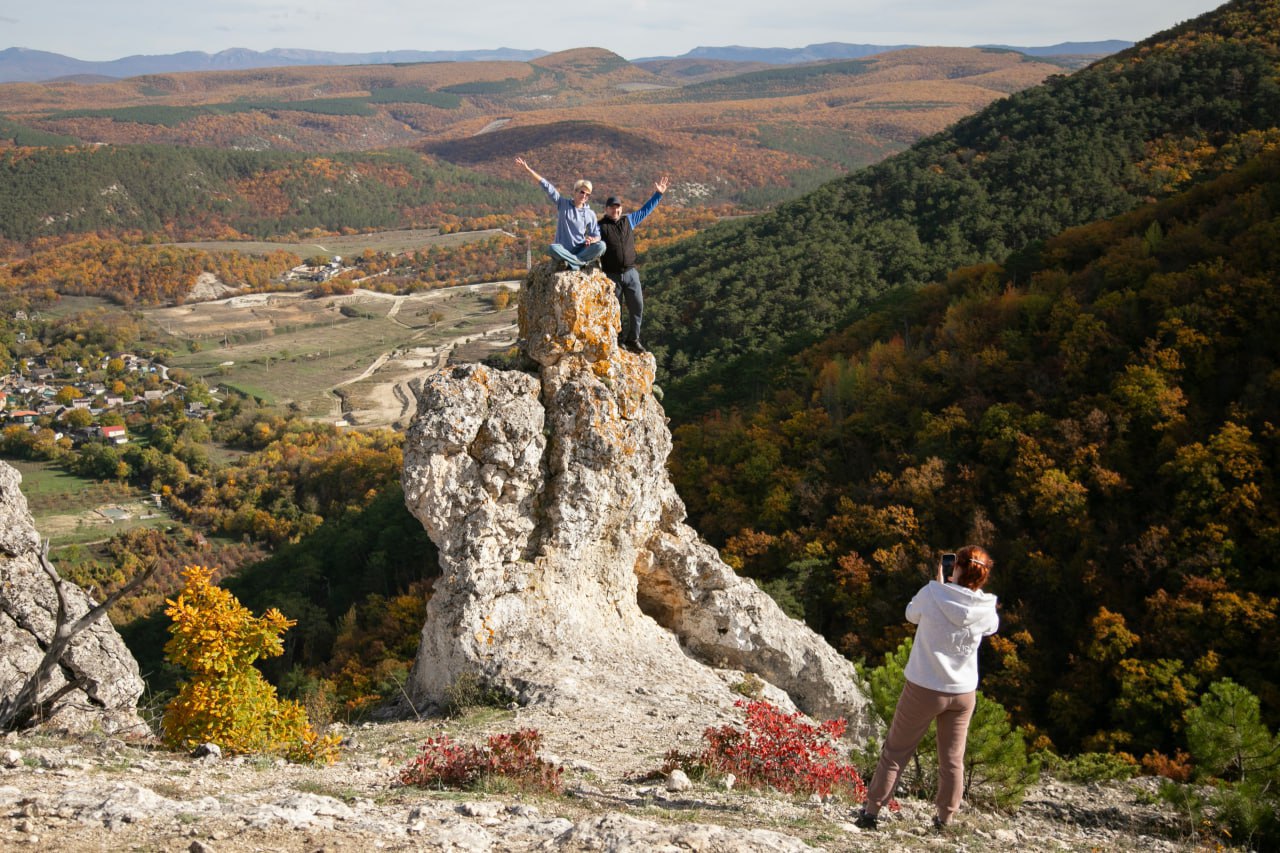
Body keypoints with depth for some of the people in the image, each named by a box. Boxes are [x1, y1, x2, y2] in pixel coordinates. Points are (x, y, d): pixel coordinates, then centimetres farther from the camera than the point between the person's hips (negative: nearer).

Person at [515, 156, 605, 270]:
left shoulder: (590, 214, 6)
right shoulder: (563, 204, 4)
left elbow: (596, 235, 7)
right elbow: (547, 186, 0)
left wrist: (591, 239, -20)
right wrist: (528, 168, -3)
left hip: (581, 250, 1)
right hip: (564, 251, -1)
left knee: (601, 246, -28)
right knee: (552, 248, -37)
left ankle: (573, 263, -30)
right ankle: (583, 262, -31)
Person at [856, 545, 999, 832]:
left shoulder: (932, 594, -18)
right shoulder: (986, 610, -9)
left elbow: (912, 613, 4)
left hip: (924, 689, -2)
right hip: (963, 693, 2)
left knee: (895, 752, 11)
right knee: (952, 761, 16)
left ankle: (870, 811, 16)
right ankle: (944, 821, 25)